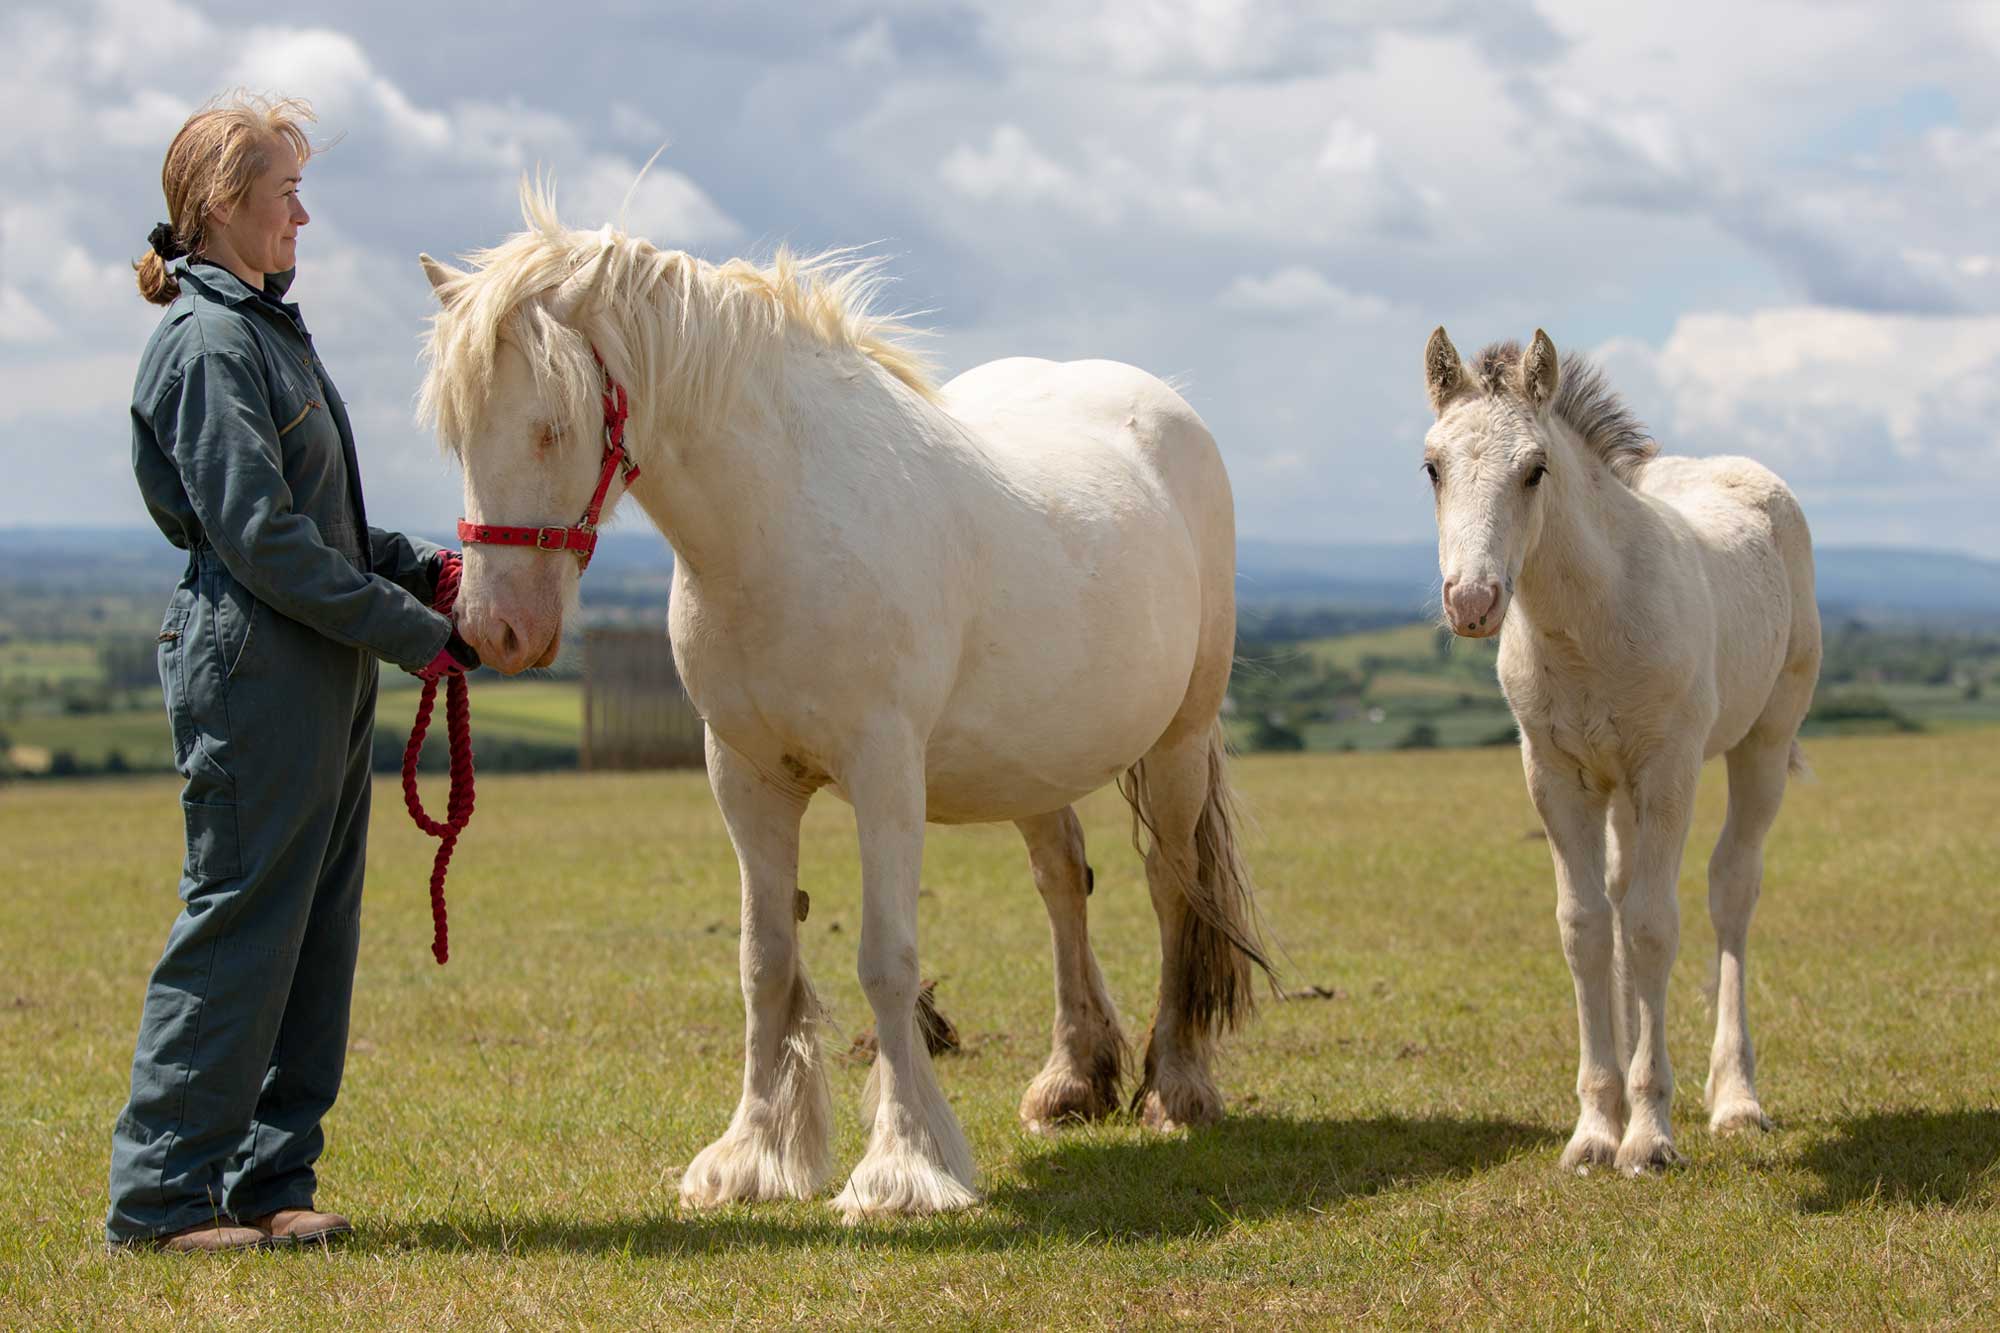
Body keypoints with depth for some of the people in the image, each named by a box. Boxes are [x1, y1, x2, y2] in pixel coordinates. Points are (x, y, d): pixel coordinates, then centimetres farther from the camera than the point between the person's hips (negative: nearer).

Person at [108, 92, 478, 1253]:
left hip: (324, 675, 10)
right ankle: (162, 1193, -1)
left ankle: (271, 1177, 17)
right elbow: (262, 538, -20)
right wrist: (416, 633, -17)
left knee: (316, 934, 11)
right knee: (241, 922, -6)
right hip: (255, 668, -10)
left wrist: (426, 568, 7)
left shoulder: (268, 330, 17)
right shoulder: (210, 344, -14)